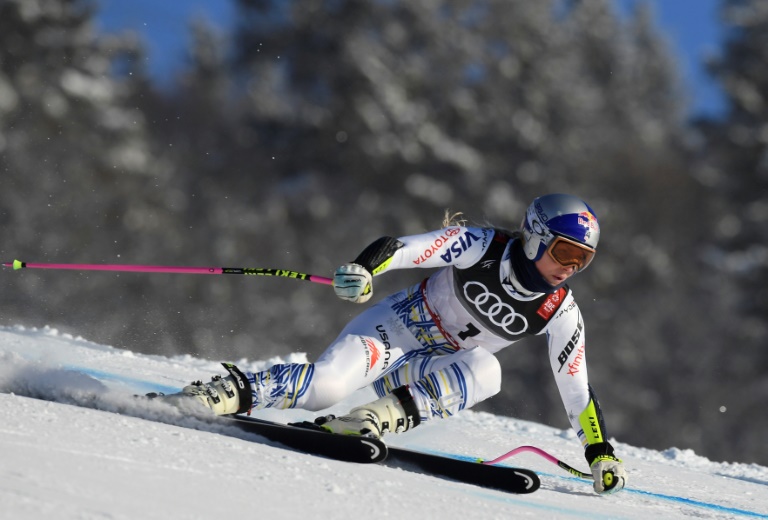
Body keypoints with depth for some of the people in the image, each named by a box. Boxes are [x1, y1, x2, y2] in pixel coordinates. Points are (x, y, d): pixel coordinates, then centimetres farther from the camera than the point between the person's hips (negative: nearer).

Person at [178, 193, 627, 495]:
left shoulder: (559, 313, -11)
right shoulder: (483, 246, -19)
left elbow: (577, 389, -3)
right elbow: (404, 247, -25)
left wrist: (601, 452, -6)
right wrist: (363, 268, -45)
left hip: (443, 367, 3)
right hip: (402, 324, -3)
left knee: (486, 371, -33)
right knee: (324, 387, -28)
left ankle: (388, 415, -37)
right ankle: (227, 393, -17)